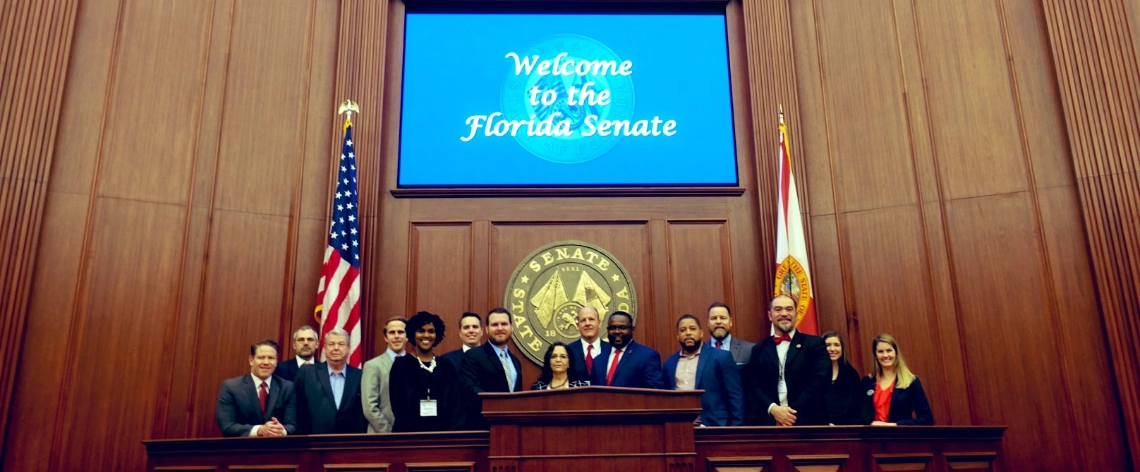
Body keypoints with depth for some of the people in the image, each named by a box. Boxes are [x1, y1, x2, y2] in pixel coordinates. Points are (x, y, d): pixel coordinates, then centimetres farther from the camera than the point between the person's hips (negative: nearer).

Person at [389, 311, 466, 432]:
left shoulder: (446, 366, 10)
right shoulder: (401, 365, 3)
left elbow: (456, 404, 5)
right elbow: (398, 405, -3)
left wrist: (454, 432, -9)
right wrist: (413, 434, -14)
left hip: (444, 432, 3)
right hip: (410, 434, -2)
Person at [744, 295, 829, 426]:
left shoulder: (814, 343, 5)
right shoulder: (759, 350, 11)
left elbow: (820, 381, -5)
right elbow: (753, 385, 4)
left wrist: (793, 413, -12)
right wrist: (773, 409, -14)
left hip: (807, 420, -1)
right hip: (768, 421, 1)